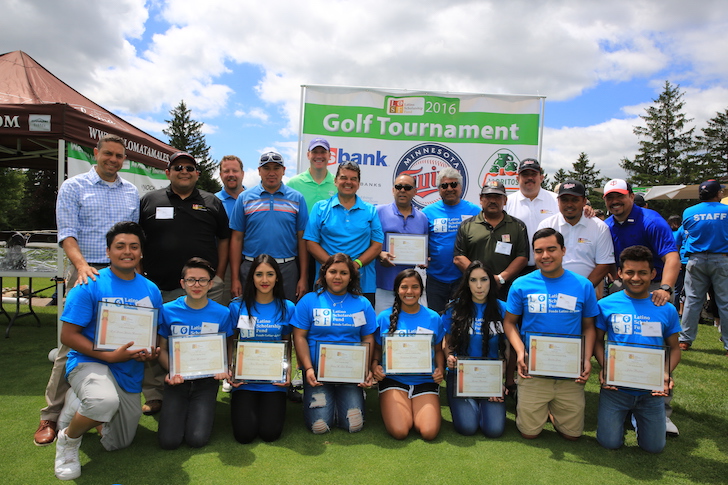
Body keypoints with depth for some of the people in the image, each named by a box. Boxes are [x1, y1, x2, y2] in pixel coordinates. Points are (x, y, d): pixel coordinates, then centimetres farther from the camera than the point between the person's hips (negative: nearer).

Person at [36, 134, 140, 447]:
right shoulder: (73, 187, 3)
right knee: (72, 346, -3)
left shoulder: (131, 192, 15)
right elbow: (67, 233, -6)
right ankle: (51, 417, 10)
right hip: (87, 274, -3)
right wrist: (82, 265, -22)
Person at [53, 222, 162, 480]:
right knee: (105, 401, -40)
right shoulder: (90, 286, -12)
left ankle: (80, 404, 41)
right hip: (89, 362, -5)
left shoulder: (151, 291, 2)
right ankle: (68, 438, -5)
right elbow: (68, 335, -13)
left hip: (130, 374, 5)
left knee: (117, 444, 16)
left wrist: (151, 352, -10)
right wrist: (110, 356, -24)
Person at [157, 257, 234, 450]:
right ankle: (179, 410, 22)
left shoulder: (222, 313, -2)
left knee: (197, 439, -12)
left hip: (207, 380, 0)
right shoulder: (168, 310, -3)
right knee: (169, 441, -10)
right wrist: (171, 371, -15)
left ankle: (203, 410, 20)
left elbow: (226, 349, 7)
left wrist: (223, 369, -13)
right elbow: (162, 349, 4)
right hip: (177, 379, 1)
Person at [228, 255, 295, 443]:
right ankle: (246, 405, 23)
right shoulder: (237, 306, -1)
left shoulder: (287, 308, 0)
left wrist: (288, 372, -7)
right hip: (244, 378, 0)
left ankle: (271, 405, 24)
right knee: (244, 434, -9)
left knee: (270, 433, -8)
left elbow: (287, 344, 8)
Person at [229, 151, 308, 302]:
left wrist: (303, 278, -1)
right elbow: (237, 239, 4)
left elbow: (302, 239, 3)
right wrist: (235, 278, -1)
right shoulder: (245, 198, 6)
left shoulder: (297, 198, 5)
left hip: (287, 270, 0)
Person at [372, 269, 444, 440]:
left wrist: (440, 369, -5)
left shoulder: (433, 318, 6)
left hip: (425, 380, 1)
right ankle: (394, 410, 15)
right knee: (399, 431, -19)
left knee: (429, 432, -16)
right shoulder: (384, 317, 2)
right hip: (393, 379, -1)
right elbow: (377, 348, 9)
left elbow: (438, 350, 15)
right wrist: (375, 365, -11)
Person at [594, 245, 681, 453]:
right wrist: (604, 367, -14)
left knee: (654, 446, 6)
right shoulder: (606, 305, -4)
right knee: (610, 442, -2)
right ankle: (619, 417, 30)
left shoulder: (667, 310, 0)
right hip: (615, 388, -1)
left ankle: (637, 417, 36)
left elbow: (674, 348, 7)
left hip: (652, 390, 2)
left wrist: (666, 374, -11)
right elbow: (598, 340, 3)